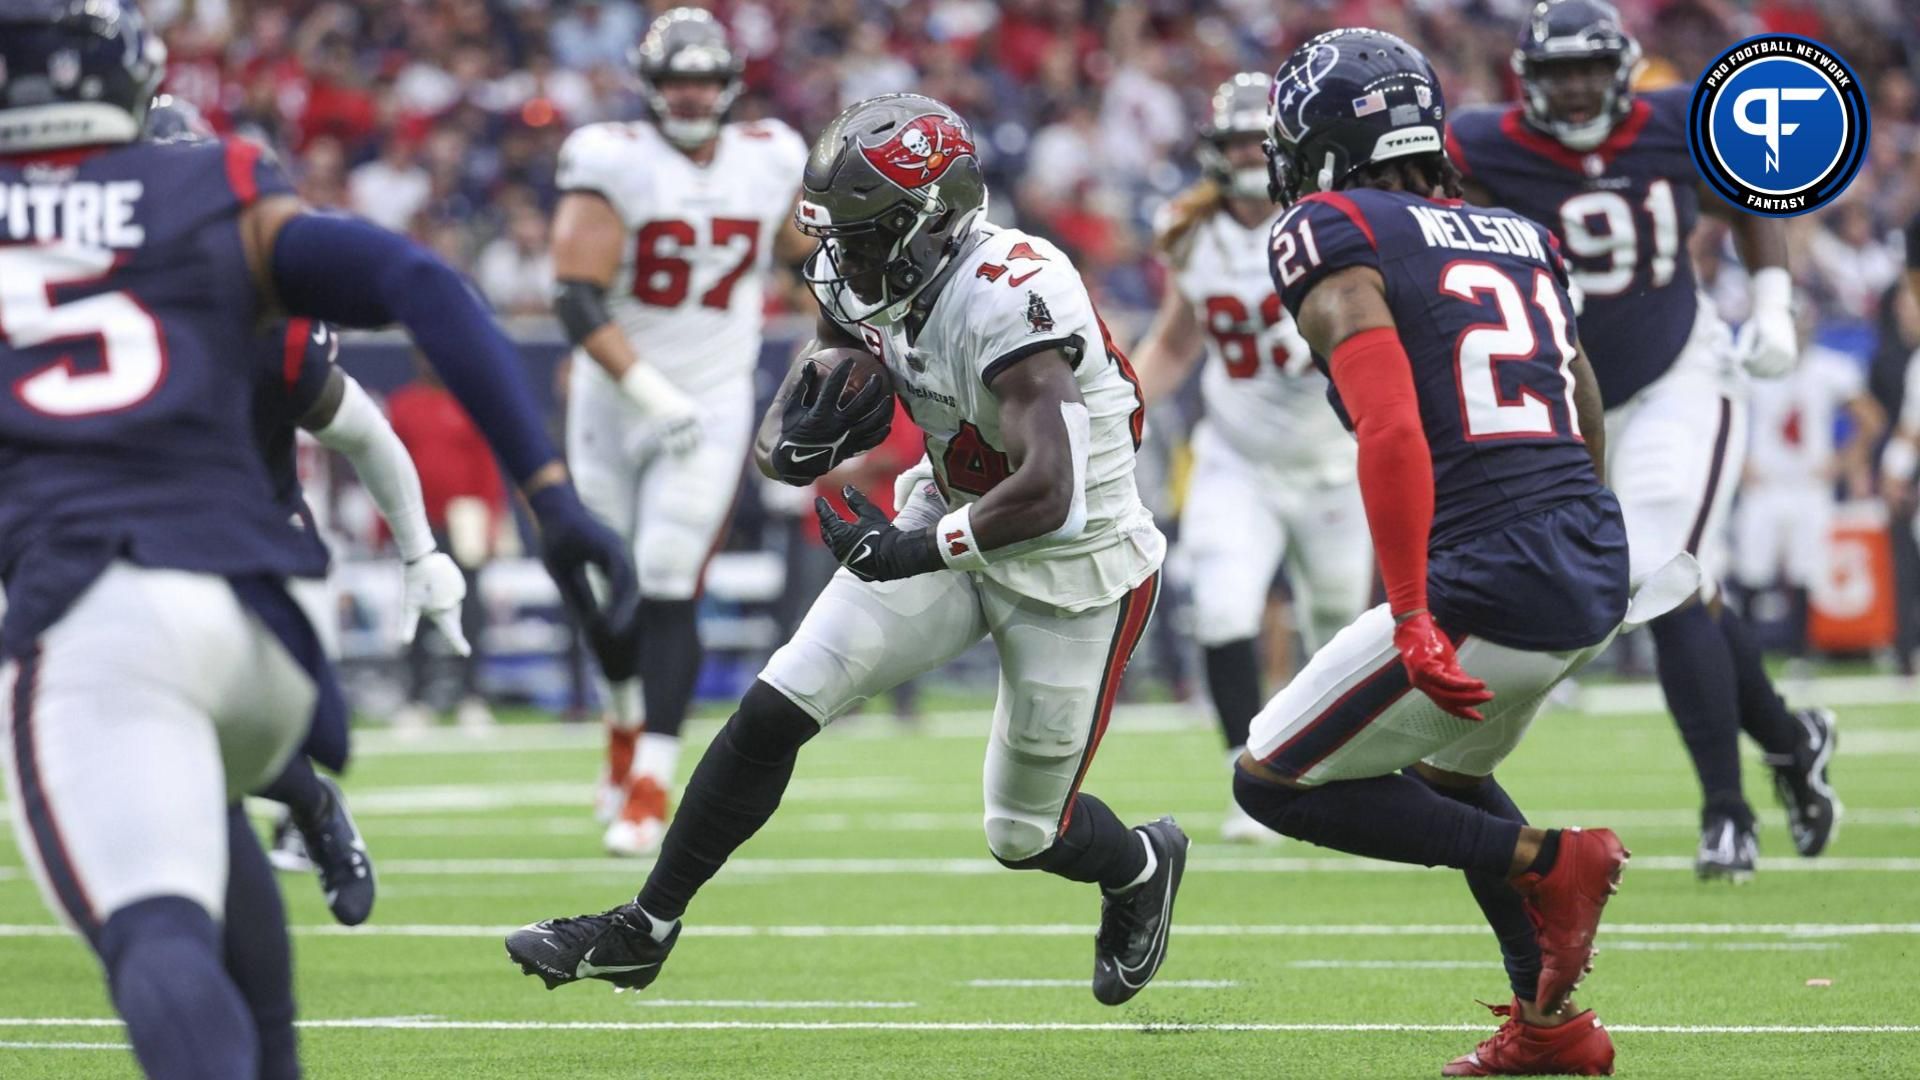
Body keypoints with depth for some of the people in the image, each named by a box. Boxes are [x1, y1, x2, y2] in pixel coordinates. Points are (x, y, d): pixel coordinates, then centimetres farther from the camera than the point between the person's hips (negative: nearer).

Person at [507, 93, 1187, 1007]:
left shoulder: (1007, 303, -33)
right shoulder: (866, 285, -8)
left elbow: (1049, 495, -39)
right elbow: (775, 441, 0)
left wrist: (912, 551, -30)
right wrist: (794, 446, -24)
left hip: (1070, 568, -7)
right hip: (951, 524, 7)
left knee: (1024, 836, 6)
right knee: (774, 711, -5)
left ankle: (1142, 866, 41)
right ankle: (644, 929, 6)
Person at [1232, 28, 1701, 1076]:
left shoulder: (1334, 241, -4)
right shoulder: (1518, 237, 18)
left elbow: (1393, 432, -18)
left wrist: (1412, 619, -20)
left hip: (1492, 584, -8)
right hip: (1597, 569, 8)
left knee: (1275, 782, 7)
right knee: (1443, 770, 33)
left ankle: (1545, 861, 1)